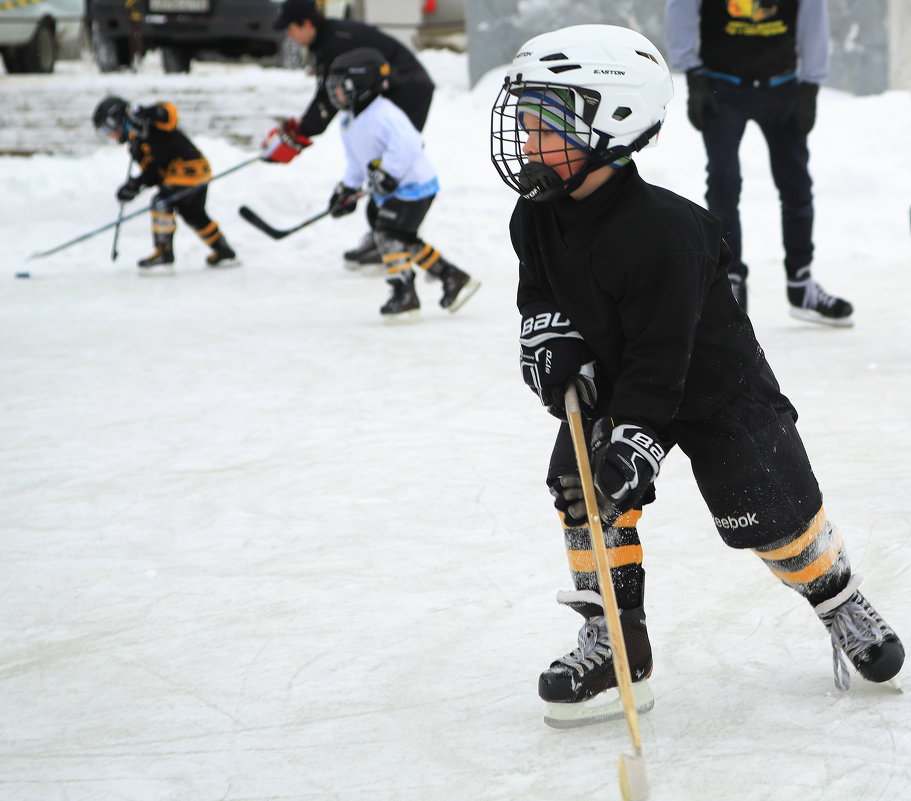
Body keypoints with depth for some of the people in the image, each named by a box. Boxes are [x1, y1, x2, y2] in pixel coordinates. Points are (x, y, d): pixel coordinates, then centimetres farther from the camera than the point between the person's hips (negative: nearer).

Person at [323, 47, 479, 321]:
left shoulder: (384, 114, -22)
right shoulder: (349, 122, 11)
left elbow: (406, 146, -31)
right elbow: (356, 161, 22)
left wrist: (387, 173, -31)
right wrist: (347, 189, 18)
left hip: (413, 185, -10)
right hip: (394, 190, 10)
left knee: (389, 233, -17)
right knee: (406, 241, 11)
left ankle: (403, 294, -13)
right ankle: (454, 278, 20)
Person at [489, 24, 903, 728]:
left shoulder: (663, 232, -32)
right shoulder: (537, 219, -9)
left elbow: (660, 356, -32)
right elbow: (538, 290, 9)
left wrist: (636, 438, -37)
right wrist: (548, 331, -12)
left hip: (714, 385, -6)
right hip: (606, 383, 6)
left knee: (770, 513, -5)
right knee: (580, 484, -13)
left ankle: (843, 605, 24)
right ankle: (615, 645, -3)